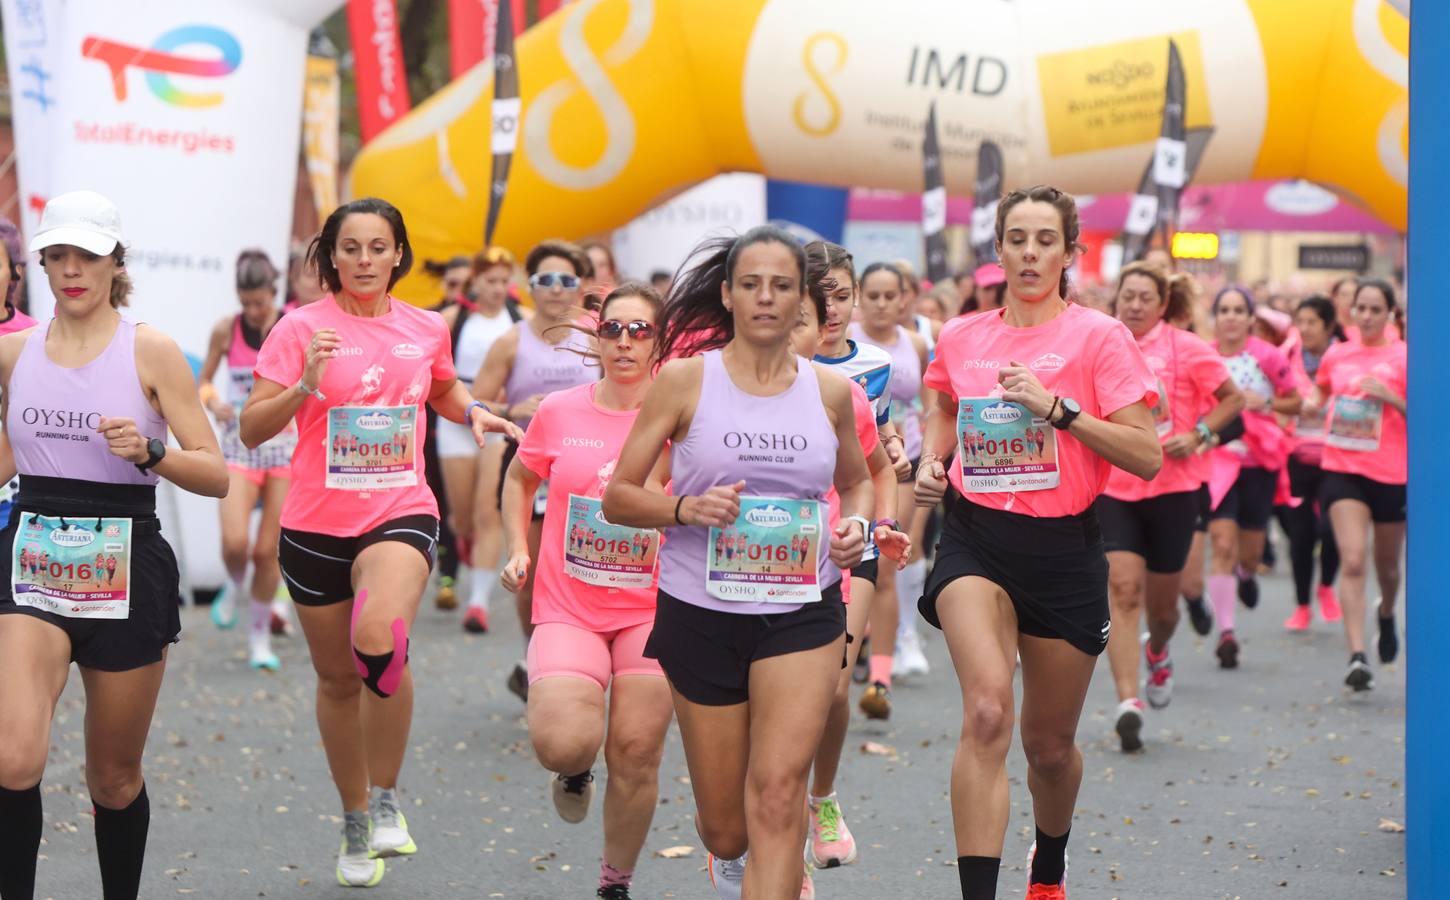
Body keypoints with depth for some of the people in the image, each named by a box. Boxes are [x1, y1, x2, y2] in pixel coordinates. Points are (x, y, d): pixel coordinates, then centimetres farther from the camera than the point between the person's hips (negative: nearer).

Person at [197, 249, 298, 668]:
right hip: (240, 444, 0)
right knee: (235, 543, -18)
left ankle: (260, 637, 17)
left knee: (267, 550, -1)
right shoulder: (226, 330, -1)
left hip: (285, 445, 0)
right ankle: (234, 586, 18)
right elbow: (204, 380, 9)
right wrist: (212, 403, -12)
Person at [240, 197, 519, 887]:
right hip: (317, 525, 0)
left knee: (380, 638, -29)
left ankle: (386, 799, -10)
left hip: (401, 515, 0)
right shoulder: (302, 327, -3)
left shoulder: (426, 329, 7)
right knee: (338, 677, 11)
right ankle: (355, 823, 32)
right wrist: (304, 385, -23)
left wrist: (473, 412, 8)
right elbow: (252, 429, -7)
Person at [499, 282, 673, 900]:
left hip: (651, 610, 0)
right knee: (564, 745, -19)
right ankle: (576, 771, 20)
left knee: (636, 753, 0)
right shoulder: (559, 412, 0)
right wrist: (518, 548, 6)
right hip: (567, 609, 0)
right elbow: (520, 479, 18)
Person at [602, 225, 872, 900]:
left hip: (802, 612, 1)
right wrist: (686, 508, -21)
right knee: (724, 827, 10)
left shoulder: (828, 390, 5)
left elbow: (856, 481, 23)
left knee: (778, 793, -20)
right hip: (702, 611, 0)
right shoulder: (685, 379, -2)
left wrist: (855, 523, 0)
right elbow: (618, 496, -2)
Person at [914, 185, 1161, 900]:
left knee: (1050, 744, 13)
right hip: (975, 538, 1)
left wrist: (1057, 407, -19)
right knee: (987, 710, -25)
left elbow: (1147, 456, -11)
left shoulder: (1098, 336, -5)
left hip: (1063, 549, -1)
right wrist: (931, 460, 8)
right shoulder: (960, 337, 6)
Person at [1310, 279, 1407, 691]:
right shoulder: (1336, 355, 6)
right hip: (1343, 470, 1)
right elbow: (1320, 394, 26)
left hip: (1392, 472, -1)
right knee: (1352, 561, -16)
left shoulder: (1403, 357, -3)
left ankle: (1387, 614, 50)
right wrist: (1309, 406, 5)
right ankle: (1357, 657, -21)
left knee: (1387, 564, 16)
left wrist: (1390, 398, -20)